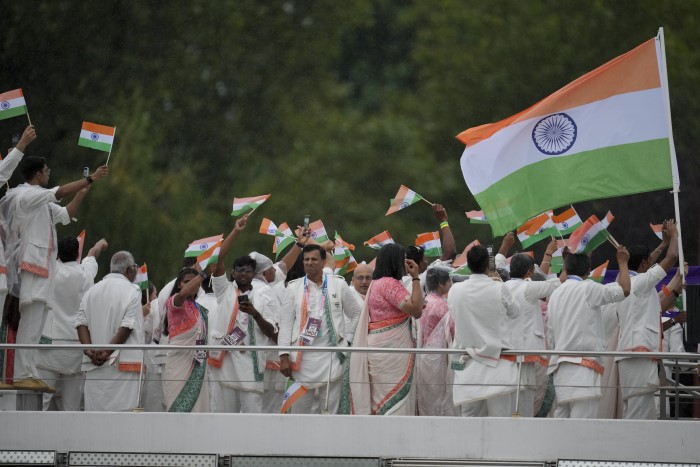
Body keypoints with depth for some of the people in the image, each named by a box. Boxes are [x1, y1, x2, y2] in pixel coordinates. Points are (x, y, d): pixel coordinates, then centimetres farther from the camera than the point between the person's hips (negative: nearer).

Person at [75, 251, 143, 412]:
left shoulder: (92, 291, 13)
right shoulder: (132, 291, -4)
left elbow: (81, 322, 3)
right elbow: (127, 326, -13)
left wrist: (89, 350, -7)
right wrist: (108, 351, -13)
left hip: (94, 366, 5)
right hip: (124, 362, -5)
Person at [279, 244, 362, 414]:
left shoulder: (339, 285, 6)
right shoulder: (294, 288, 6)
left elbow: (355, 313, 15)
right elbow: (285, 324, 3)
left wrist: (347, 339, 6)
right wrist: (284, 356, -4)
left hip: (331, 357, 0)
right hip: (302, 357, 0)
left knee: (331, 409, 0)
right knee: (299, 408, 3)